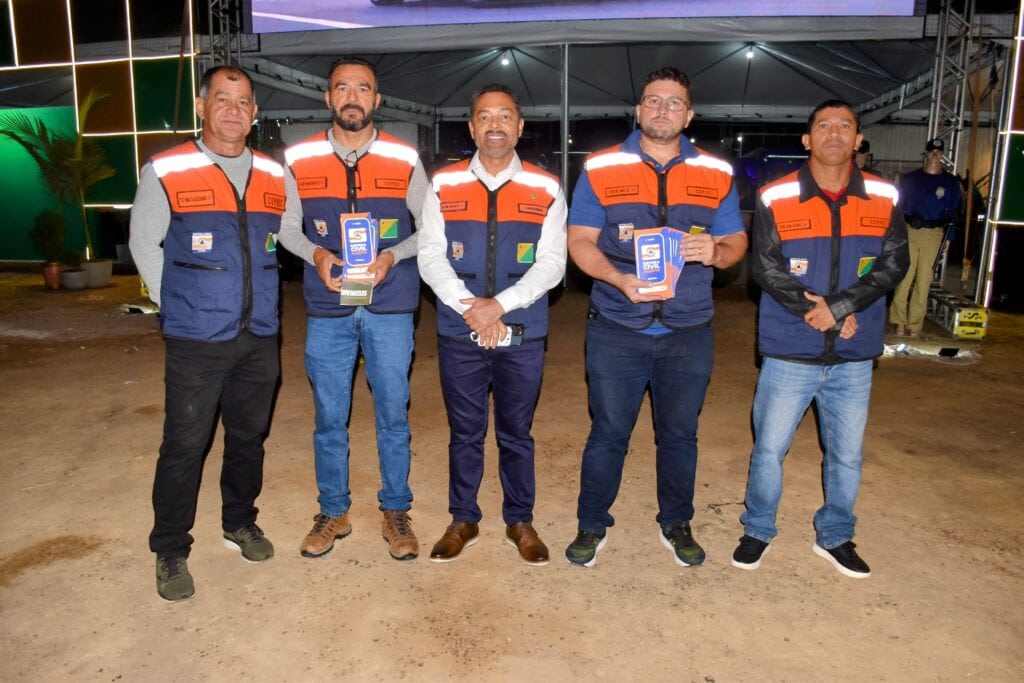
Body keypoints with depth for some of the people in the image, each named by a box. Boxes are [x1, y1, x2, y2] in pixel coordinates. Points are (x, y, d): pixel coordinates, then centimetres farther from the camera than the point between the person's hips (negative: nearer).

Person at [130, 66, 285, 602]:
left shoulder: (274, 176, 6)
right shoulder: (165, 172, -6)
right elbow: (144, 245, 3)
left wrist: (257, 301, 12)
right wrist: (179, 305, 2)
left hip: (260, 337, 4)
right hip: (196, 341, -4)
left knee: (249, 438, 15)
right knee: (184, 446, 2)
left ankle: (240, 522, 36)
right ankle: (170, 551, 19)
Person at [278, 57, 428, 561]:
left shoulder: (405, 160, 0)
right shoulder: (299, 160, 3)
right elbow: (287, 227, 10)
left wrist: (393, 256, -12)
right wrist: (316, 255, -10)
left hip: (390, 308, -1)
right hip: (327, 308, 1)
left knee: (393, 415, 8)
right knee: (329, 417, 10)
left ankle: (395, 512, 24)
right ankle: (332, 512, 27)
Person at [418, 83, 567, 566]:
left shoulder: (546, 190, 0)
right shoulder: (443, 186, 2)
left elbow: (552, 263, -6)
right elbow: (431, 256, -3)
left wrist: (500, 305, -17)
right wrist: (470, 308, -16)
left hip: (523, 335, 0)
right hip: (459, 333, 1)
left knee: (517, 434, 13)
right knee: (464, 433, 13)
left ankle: (520, 521, 30)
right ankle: (463, 521, 30)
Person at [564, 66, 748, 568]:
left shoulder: (716, 175, 5)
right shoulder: (601, 169, 0)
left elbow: (736, 242, 8)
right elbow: (580, 240, -3)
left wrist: (715, 251, -17)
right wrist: (620, 279, -21)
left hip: (688, 332, 2)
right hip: (616, 330, -2)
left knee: (680, 434, 15)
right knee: (608, 432, 7)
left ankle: (676, 525, 35)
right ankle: (592, 525, 26)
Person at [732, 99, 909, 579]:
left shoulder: (885, 199, 3)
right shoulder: (775, 199, -6)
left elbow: (893, 264, -2)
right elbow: (766, 270, -10)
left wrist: (838, 306, -16)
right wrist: (826, 316, -14)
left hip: (854, 358, 3)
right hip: (790, 354, -2)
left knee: (847, 454, 14)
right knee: (769, 448, 6)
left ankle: (835, 536, 34)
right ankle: (758, 530, 28)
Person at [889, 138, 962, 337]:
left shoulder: (951, 182, 8)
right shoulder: (910, 178, 8)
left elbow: (953, 212, 9)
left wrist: (949, 237, 3)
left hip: (934, 235, 0)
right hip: (908, 231, 0)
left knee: (923, 280, 2)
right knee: (904, 277, -3)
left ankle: (915, 324, 7)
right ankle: (900, 321, 4)